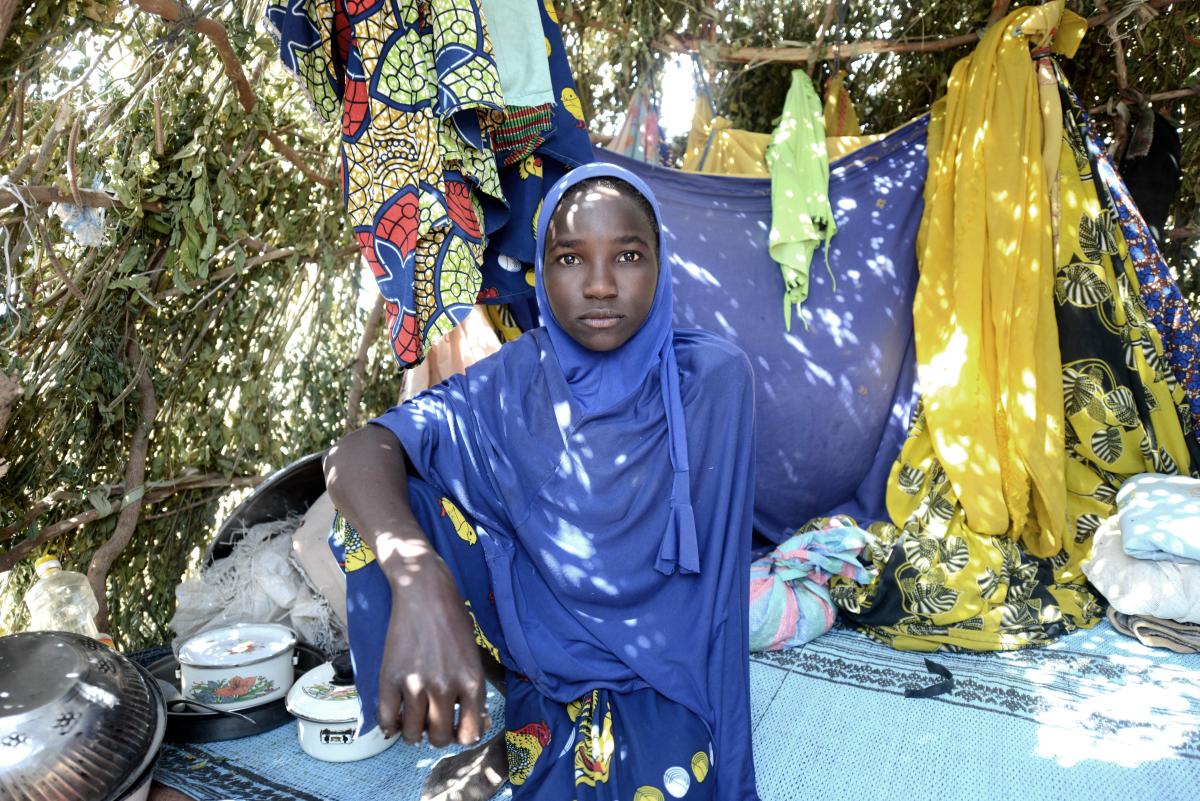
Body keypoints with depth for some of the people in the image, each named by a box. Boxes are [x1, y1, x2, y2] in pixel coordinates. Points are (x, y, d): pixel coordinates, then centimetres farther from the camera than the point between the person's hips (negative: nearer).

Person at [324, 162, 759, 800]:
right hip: (541, 624, 3)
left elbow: (713, 559, -4)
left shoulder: (715, 378, -12)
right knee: (386, 498, -16)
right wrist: (422, 586, -45)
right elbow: (355, 456, -24)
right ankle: (473, 725, -3)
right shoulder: (513, 383, -11)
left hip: (660, 659, -2)